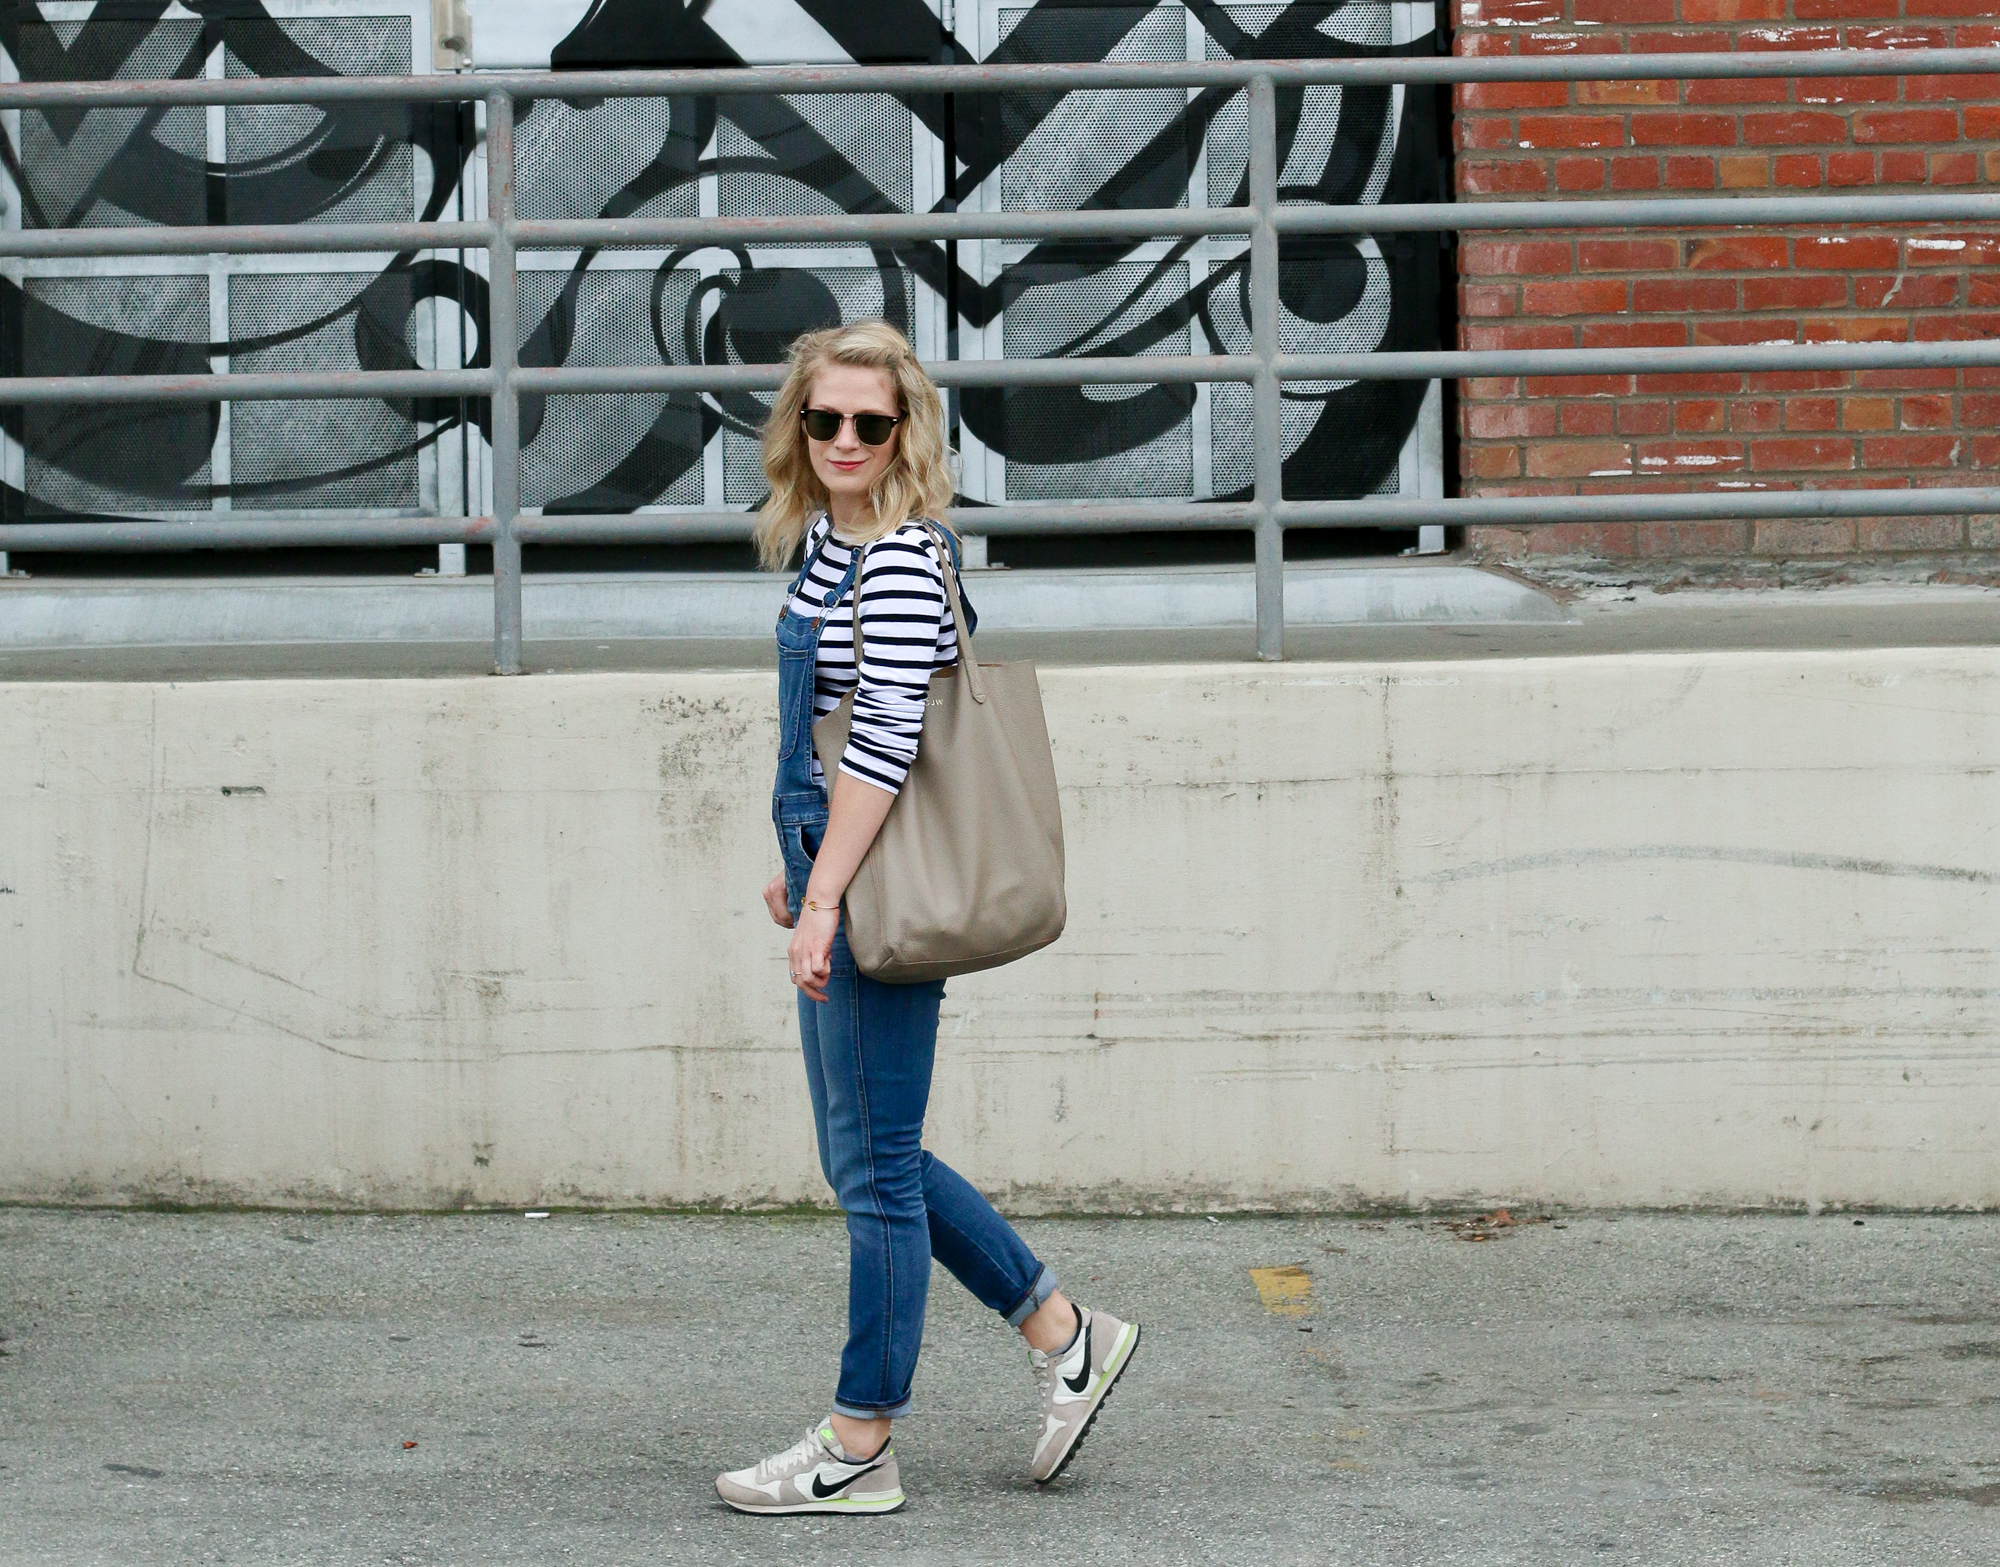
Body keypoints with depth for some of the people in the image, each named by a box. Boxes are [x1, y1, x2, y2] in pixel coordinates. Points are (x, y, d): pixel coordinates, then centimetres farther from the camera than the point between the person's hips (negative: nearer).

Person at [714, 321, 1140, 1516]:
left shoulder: (902, 565, -17)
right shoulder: (822, 541, 13)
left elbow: (884, 745, -23)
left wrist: (824, 900, -24)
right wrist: (804, 869, 25)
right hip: (844, 886, 10)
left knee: (874, 1165, -1)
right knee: (867, 1159, 16)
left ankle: (861, 1449, 8)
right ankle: (1063, 1335, 25)